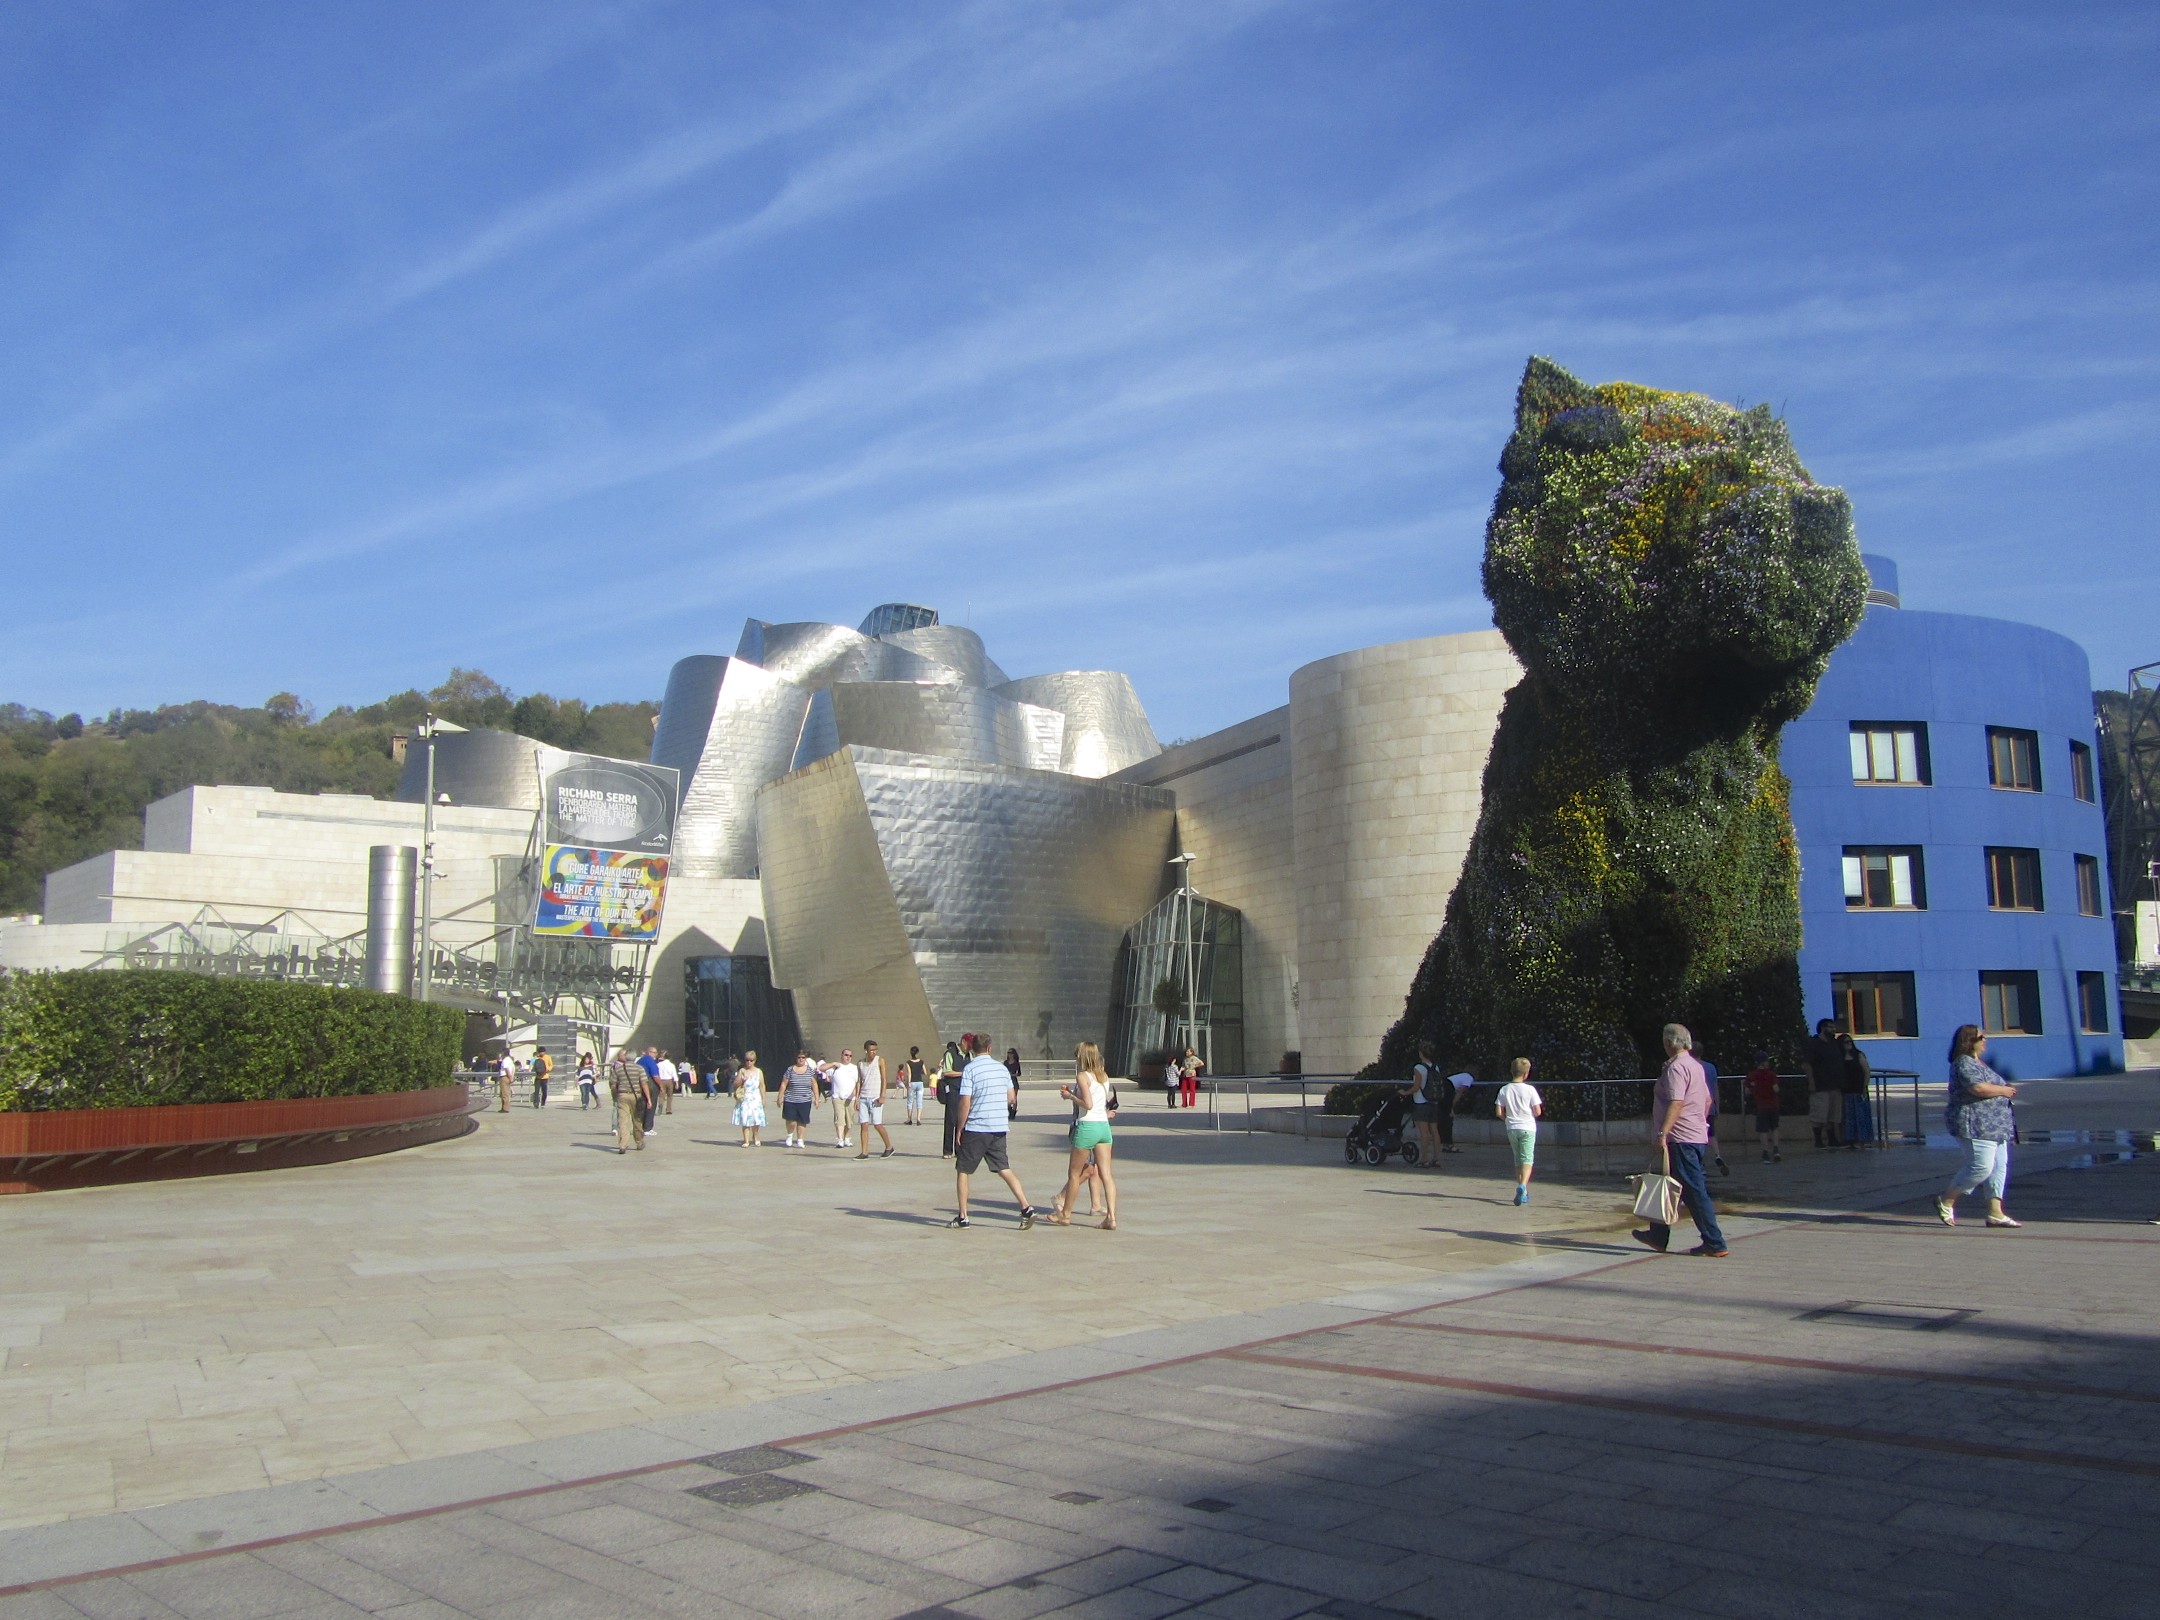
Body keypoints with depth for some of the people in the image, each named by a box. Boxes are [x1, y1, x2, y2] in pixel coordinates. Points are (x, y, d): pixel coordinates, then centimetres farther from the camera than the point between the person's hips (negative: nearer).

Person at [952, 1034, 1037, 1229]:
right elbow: (1011, 1098, 13)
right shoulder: (1002, 1068, 8)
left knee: (962, 1171, 9)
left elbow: (965, 1104, -13)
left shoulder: (969, 1070, -10)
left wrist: (960, 1129, -4)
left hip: (976, 1128, -5)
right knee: (1004, 1169, 8)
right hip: (999, 1127, 5)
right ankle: (1026, 1208, -5)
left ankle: (962, 1217, 11)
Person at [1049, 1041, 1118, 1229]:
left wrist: (1070, 1096, -3)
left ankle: (1065, 1215, 19)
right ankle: (1111, 1218, -7)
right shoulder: (1104, 1076, 12)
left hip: (1087, 1126, -6)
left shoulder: (1082, 1076, -8)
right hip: (1104, 1126, 6)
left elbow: (1088, 1103, -18)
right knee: (1106, 1174, 1)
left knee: (1074, 1173, 9)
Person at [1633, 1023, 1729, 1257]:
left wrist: (1663, 1133, -26)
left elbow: (1676, 1103, -24)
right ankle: (1658, 1235, 22)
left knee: (1694, 1190, -7)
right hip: (1697, 1136, 10)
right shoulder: (1695, 1066, 15)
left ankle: (1715, 1244, -5)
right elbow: (1707, 1100, 20)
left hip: (1681, 1139, -10)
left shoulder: (1676, 1067, -15)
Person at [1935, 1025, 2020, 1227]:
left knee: (1999, 1166, 7)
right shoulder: (1964, 1064, -14)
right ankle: (1946, 1200, 2)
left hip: (1994, 1125, 11)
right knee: (1981, 1167, -12)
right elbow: (1978, 1088, -26)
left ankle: (1995, 1213, 8)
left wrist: (2006, 1089, 10)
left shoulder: (1977, 1062, 20)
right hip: (1976, 1125, -11)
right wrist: (2004, 1091, -11)